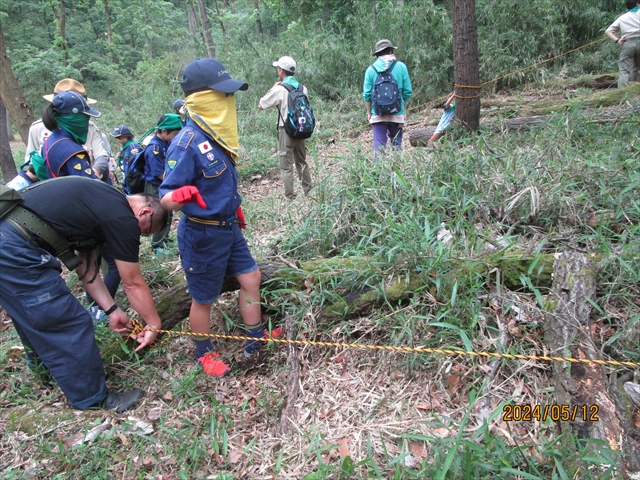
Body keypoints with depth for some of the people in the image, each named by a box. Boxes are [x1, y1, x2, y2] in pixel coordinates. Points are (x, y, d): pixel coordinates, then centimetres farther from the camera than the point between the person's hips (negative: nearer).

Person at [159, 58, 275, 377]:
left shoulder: (217, 134, 0)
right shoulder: (188, 143, -24)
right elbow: (166, 198, -24)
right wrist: (181, 195, -45)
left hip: (228, 227, 8)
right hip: (202, 235, -8)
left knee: (250, 278, 15)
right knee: (204, 299, 10)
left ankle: (255, 339, 34)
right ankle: (204, 354, 33)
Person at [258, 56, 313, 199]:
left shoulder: (279, 89, -13)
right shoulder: (302, 88, 4)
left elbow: (260, 106, -5)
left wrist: (272, 88, 1)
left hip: (286, 130, -6)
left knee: (286, 165, 3)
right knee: (302, 162, 18)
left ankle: (290, 196, 5)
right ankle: (308, 191, 24)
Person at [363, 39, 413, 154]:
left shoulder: (371, 69, 1)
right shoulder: (401, 66, 2)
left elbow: (367, 94, 2)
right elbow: (407, 91, 2)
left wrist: (369, 112, 12)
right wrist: (403, 108, 14)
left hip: (378, 114, 0)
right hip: (397, 114, 0)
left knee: (379, 145, 0)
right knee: (396, 143, 9)